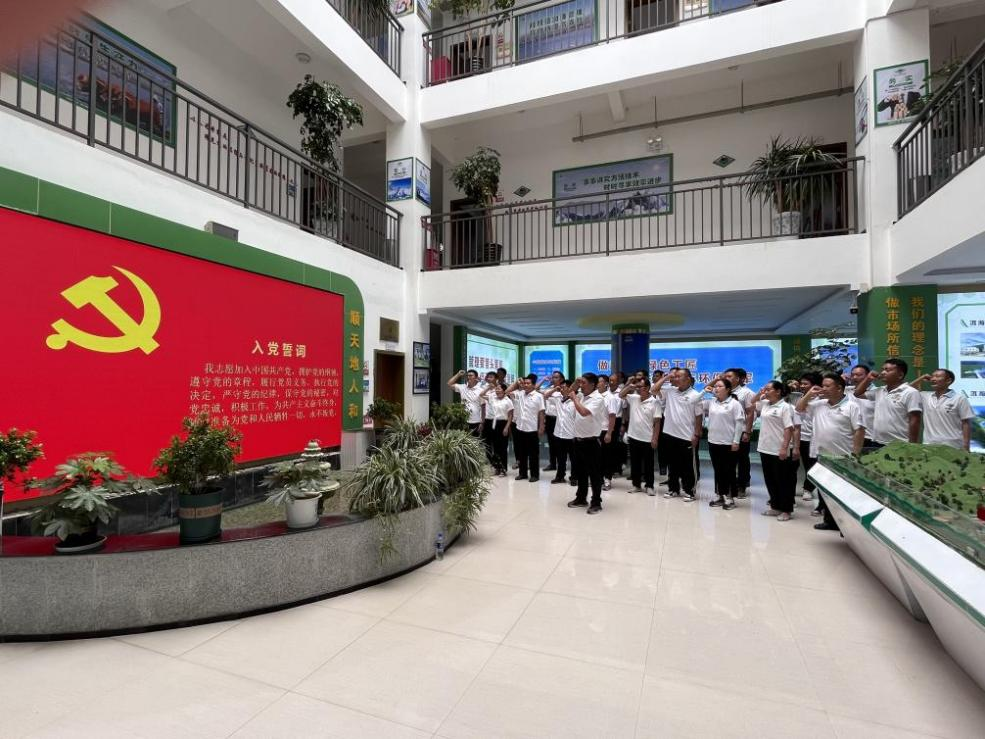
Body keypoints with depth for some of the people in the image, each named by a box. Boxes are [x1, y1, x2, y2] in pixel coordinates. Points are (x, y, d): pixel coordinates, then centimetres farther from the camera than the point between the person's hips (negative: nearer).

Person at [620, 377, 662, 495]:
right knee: (634, 463, 11)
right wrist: (629, 386, -5)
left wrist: (655, 439, -13)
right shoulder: (633, 398, 4)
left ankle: (649, 486, 17)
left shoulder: (654, 402, -9)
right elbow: (620, 395, 11)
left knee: (648, 464, 7)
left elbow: (657, 422, -10)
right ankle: (636, 485, 22)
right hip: (633, 437, 5)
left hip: (648, 439, -4)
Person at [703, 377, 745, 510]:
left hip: (729, 443, -5)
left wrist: (736, 441, -15)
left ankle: (730, 498, 13)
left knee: (729, 471, 3)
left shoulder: (735, 403, -8)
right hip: (713, 442, 6)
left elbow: (739, 423, -11)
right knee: (717, 470, 12)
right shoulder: (711, 403, 9)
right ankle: (719, 495, 22)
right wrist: (704, 392, 7)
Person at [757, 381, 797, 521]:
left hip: (779, 451, -7)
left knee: (783, 481, 3)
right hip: (765, 448, 7)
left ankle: (786, 510, 13)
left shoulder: (785, 407, -11)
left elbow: (789, 429, -16)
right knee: (770, 479, 14)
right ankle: (775, 506, 26)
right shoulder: (765, 404, 9)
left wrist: (785, 448, -22)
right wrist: (759, 394, 10)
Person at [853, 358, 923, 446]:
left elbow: (914, 421, -13)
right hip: (878, 444, 7)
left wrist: (912, 446, -16)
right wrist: (868, 379, 11)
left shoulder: (910, 393, -9)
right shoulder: (879, 391, 11)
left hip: (900, 445, -7)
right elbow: (858, 394, 23)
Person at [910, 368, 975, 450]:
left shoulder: (959, 398, -3)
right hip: (929, 446, 4)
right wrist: (920, 379, 7)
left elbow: (966, 424, -4)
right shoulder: (926, 396, 8)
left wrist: (966, 447, -10)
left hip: (952, 447, -4)